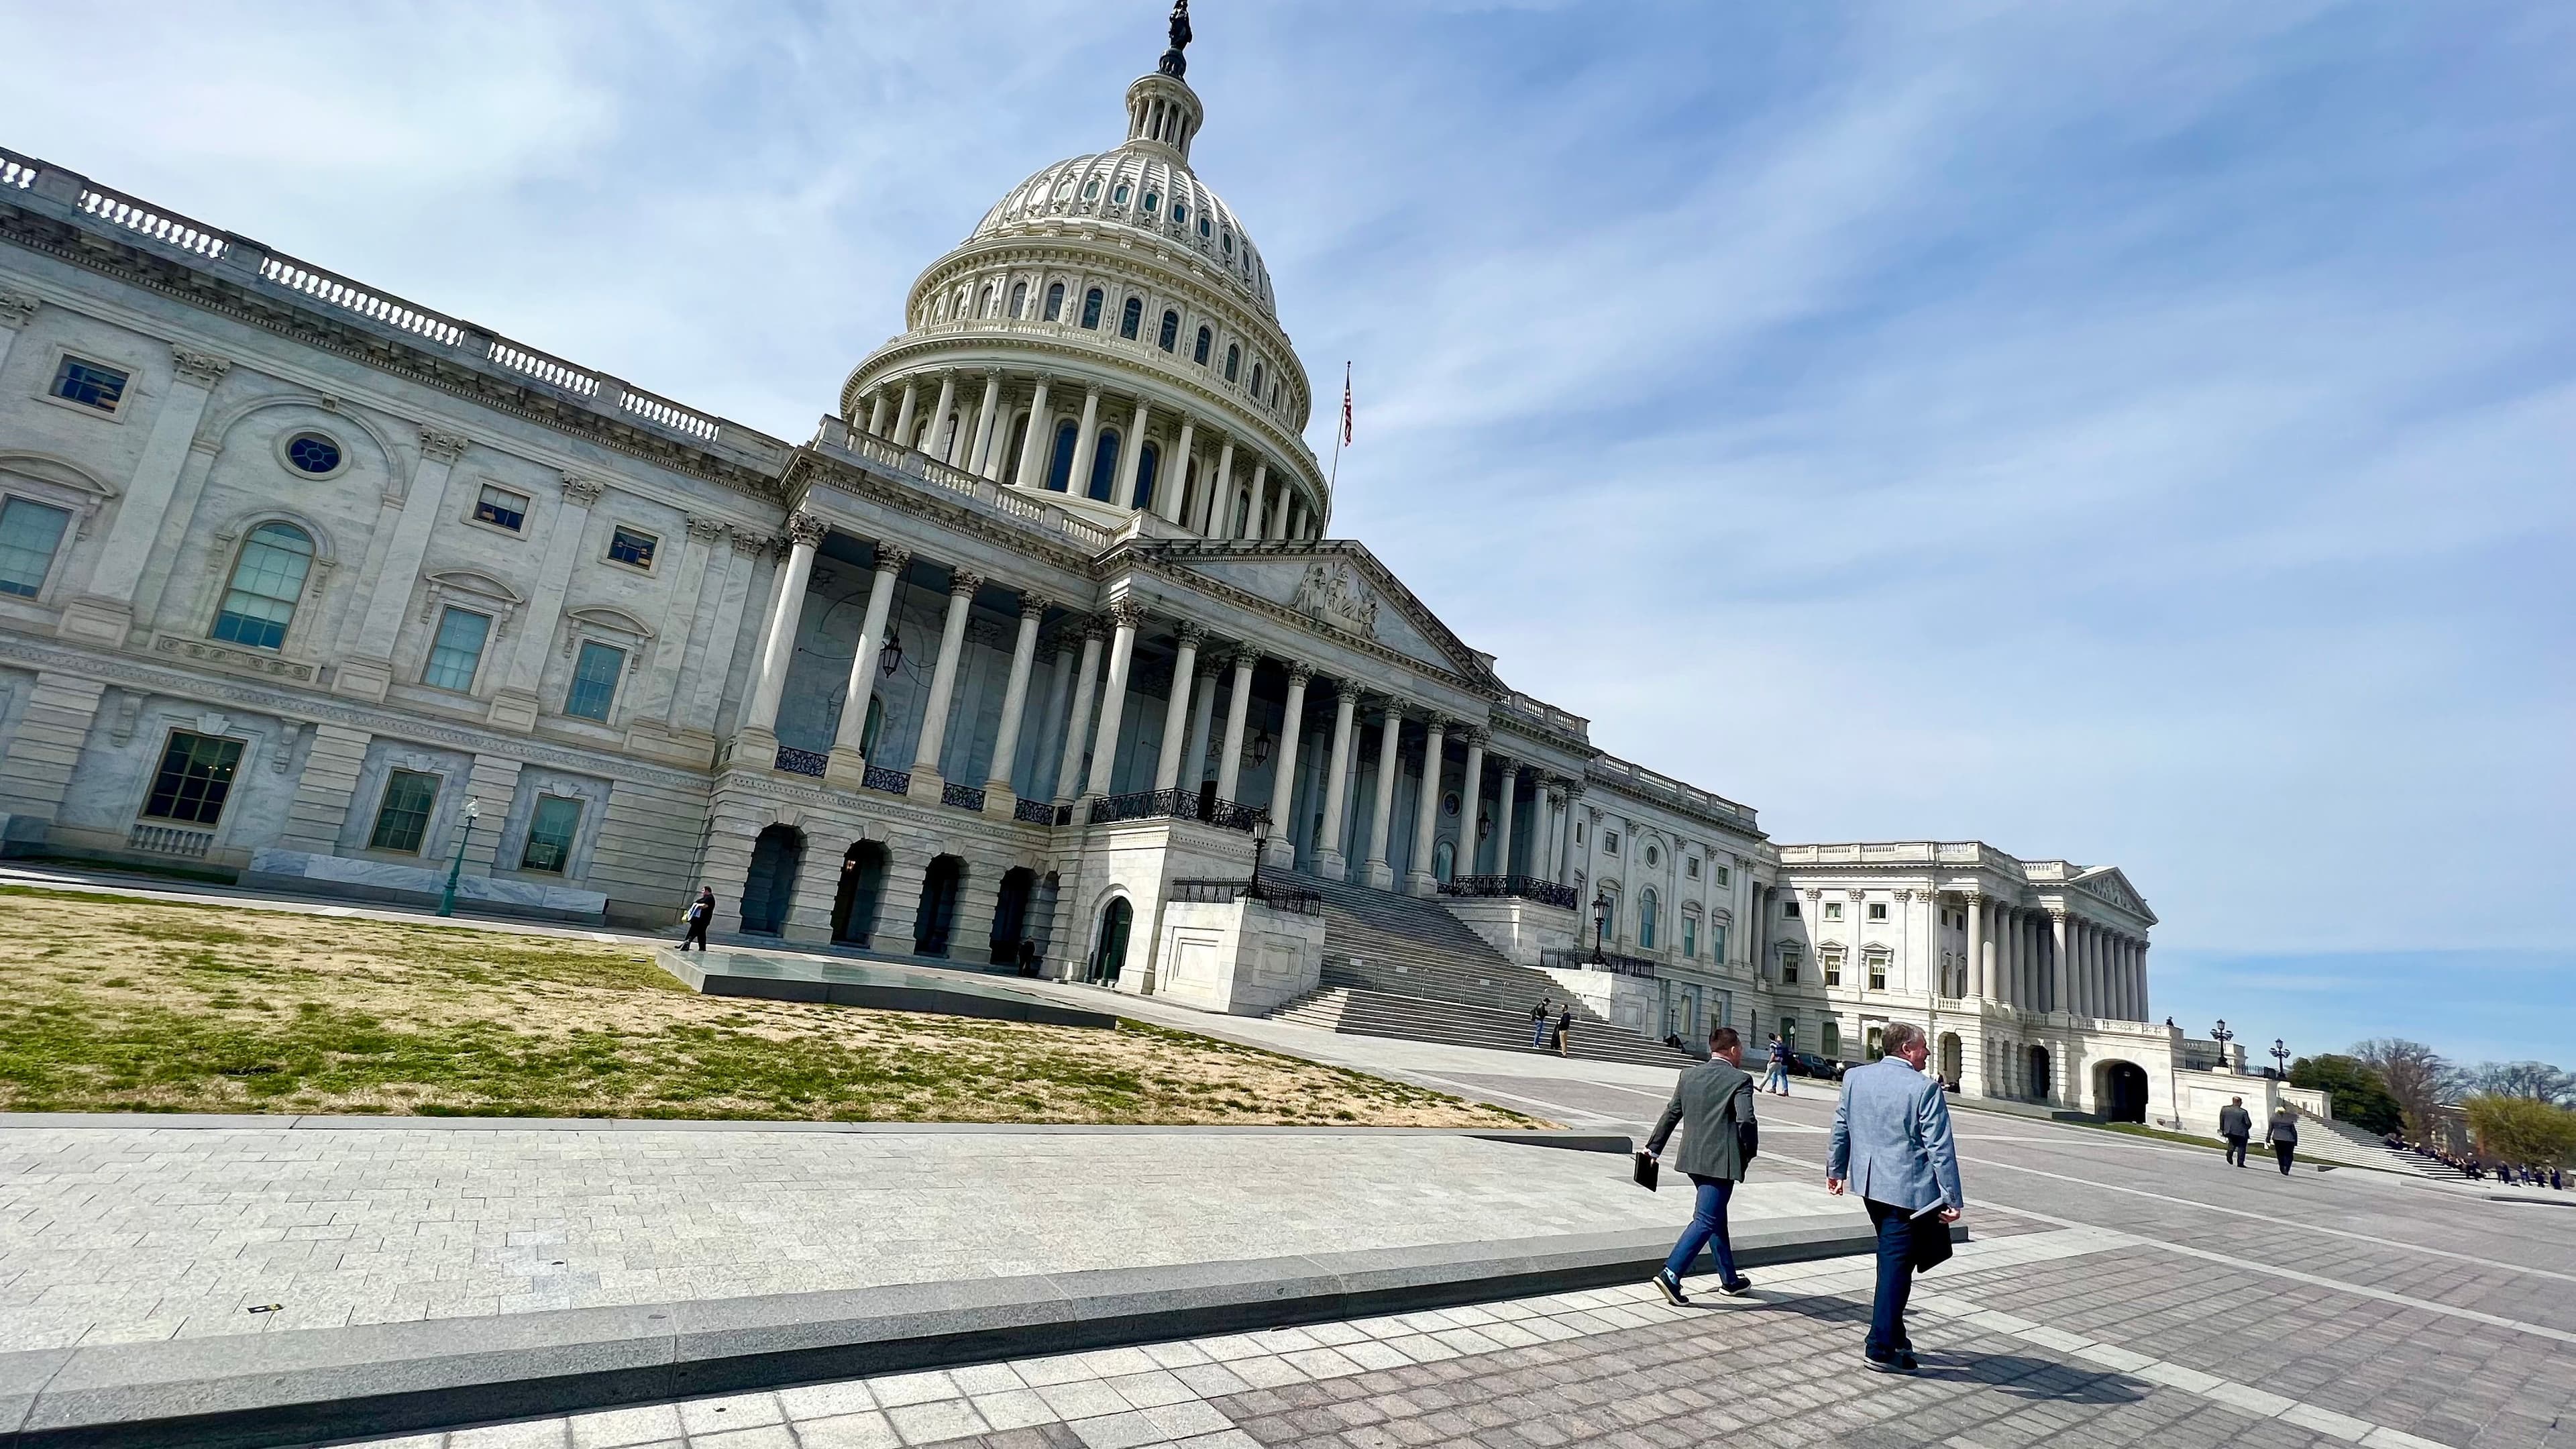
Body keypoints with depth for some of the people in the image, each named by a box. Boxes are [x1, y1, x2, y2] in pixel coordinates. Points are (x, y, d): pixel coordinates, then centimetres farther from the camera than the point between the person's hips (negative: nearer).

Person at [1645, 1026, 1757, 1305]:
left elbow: (1672, 1114, 12)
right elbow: (1746, 1120, -19)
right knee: (1706, 1220, -4)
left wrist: (1653, 1148, 18)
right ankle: (1671, 1275, -13)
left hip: (1693, 1159, 7)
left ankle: (1730, 1280, 32)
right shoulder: (1740, 1080, -9)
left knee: (1717, 1218, 21)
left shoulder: (1689, 1076, 8)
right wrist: (1748, 1153, -2)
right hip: (1721, 1161, -7)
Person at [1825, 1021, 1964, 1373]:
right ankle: (1881, 1348, 8)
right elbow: (1940, 1149, -15)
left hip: (1870, 1184, 6)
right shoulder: (1925, 1089, -15)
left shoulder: (1854, 1077, 3)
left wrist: (1835, 1169, 23)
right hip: (1907, 1189, -6)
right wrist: (1953, 1199, -9)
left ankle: (1893, 1334, 30)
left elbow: (1841, 1128, 12)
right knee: (1897, 1264, 2)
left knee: (1891, 1260, 21)